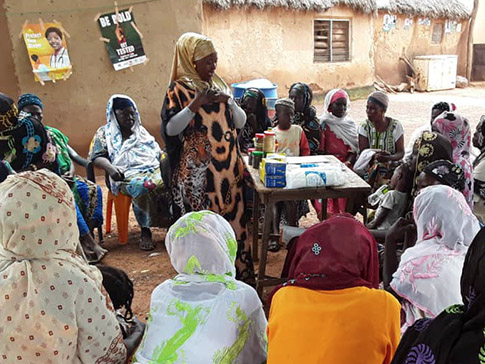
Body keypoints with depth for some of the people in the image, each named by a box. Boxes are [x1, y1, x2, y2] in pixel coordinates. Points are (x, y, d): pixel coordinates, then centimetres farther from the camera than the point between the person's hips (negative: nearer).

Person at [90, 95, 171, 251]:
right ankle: (145, 232, -27)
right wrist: (110, 168, -18)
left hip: (153, 168, 4)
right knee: (142, 187, -38)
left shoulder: (141, 131, 28)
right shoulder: (105, 133, 16)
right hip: (128, 175, -4)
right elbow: (97, 156, 3)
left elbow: (157, 152, 25)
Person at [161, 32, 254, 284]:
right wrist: (195, 105, -20)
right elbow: (170, 128, -12)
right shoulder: (179, 89, -2)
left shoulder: (219, 85, 13)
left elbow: (240, 123, 11)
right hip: (197, 172, -5)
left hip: (227, 167, 5)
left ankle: (239, 271, 20)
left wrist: (229, 101, -7)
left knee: (233, 219, 8)